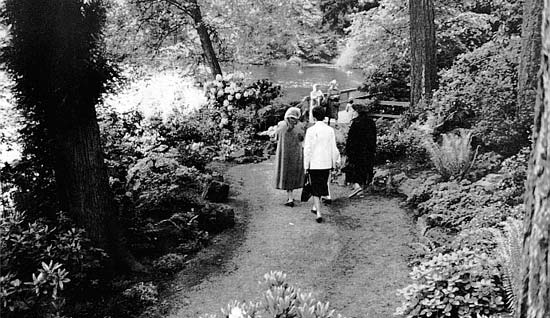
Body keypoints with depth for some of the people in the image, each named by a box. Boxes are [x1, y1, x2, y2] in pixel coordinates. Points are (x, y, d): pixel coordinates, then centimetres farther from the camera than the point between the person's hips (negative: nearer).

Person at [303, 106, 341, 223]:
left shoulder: (311, 130, -11)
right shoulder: (330, 130, -2)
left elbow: (307, 149, -10)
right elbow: (333, 148, 2)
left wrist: (306, 166, -3)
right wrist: (335, 162, 14)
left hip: (314, 164, -3)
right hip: (326, 164, 3)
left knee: (315, 188, 3)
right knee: (322, 186, 20)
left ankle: (318, 213, -6)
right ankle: (316, 207, 35)